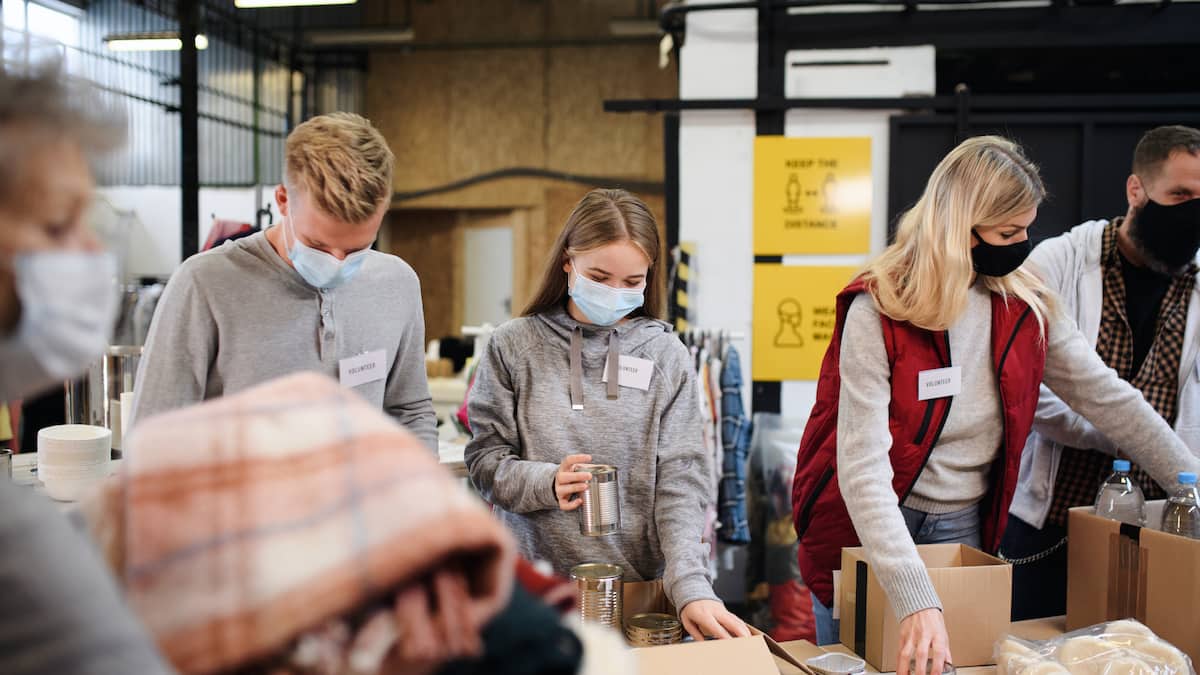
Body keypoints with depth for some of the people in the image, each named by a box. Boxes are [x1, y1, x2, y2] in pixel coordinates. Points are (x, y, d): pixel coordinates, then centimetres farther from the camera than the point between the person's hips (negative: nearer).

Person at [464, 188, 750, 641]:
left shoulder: (666, 356, -1)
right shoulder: (515, 346, -2)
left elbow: (681, 484, -6)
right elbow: (485, 461, 0)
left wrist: (691, 587, -18)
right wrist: (547, 482, -20)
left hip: (642, 584, 1)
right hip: (536, 584, 0)